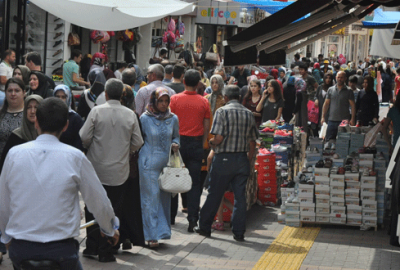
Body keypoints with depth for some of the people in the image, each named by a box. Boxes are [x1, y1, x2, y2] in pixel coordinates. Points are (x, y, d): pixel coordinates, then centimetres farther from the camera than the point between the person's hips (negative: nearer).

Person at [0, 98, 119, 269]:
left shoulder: (14, 154, -2)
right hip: (61, 249, -2)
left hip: (19, 248, 3)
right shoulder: (75, 157, -7)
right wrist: (110, 229, 22)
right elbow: (98, 201, 2)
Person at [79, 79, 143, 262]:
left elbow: (84, 138, -9)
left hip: (96, 169, -1)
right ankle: (105, 251, 9)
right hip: (118, 172, 1)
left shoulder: (96, 111, -8)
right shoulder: (130, 115, -4)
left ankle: (92, 246, 17)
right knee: (112, 212, 6)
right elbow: (137, 143, 1)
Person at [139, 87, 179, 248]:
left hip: (166, 163, 4)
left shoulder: (173, 119, 6)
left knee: (165, 197, 7)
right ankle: (152, 235, 1)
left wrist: (175, 144, -3)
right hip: (149, 164, -4)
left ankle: (162, 231, 20)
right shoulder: (145, 119, -4)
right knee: (150, 197, -3)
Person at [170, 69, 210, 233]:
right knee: (195, 183, 3)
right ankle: (193, 219, -2)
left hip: (178, 142, 0)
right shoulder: (204, 102, 0)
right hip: (196, 144, 1)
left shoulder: (175, 99, -3)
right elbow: (206, 127, 2)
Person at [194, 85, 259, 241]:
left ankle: (205, 227, 19)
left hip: (224, 158, -3)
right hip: (242, 158, 4)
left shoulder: (222, 111, -8)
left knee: (214, 195, 8)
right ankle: (239, 232, 6)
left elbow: (218, 138, -16)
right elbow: (252, 142, 8)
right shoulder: (249, 114, 7)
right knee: (240, 196, 5)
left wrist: (211, 143, 5)